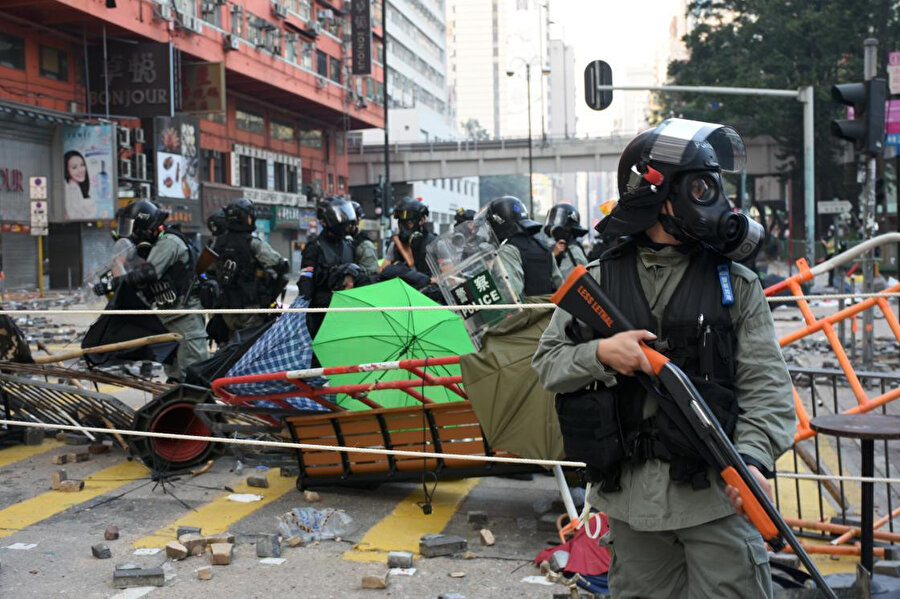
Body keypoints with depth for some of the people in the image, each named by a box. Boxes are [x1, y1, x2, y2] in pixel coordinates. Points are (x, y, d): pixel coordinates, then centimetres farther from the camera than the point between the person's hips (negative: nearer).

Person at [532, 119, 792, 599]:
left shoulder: (735, 284, 3)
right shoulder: (598, 280, 4)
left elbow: (766, 385, -3)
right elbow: (547, 362, 6)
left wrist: (753, 456, -19)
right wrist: (601, 353, -13)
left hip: (714, 496, -1)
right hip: (630, 500, 2)